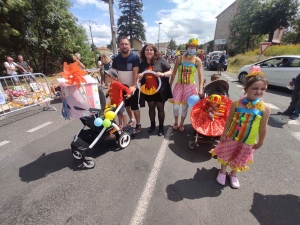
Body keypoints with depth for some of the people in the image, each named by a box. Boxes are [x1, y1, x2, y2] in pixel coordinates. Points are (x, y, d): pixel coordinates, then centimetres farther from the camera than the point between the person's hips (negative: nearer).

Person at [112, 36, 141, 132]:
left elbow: (135, 73, -18)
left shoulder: (134, 57, -11)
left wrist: (134, 86, -28)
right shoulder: (116, 58, 2)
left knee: (134, 106, 0)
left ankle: (138, 124, 17)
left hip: (132, 87, -5)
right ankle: (131, 120, 38)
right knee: (127, 105, 17)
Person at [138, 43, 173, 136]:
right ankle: (152, 125, 35)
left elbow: (170, 72, -6)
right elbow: (139, 77, 18)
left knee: (160, 108, 8)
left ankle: (161, 126, 25)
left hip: (160, 90, -3)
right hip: (148, 90, 4)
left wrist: (163, 74, -25)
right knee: (151, 107, 16)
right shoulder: (142, 64, 6)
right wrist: (139, 76, -6)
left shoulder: (161, 60, -6)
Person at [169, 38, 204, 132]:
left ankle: (181, 124, 29)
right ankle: (176, 122, 26)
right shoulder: (179, 58, -3)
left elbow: (200, 76, -7)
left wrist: (201, 89, -17)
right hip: (179, 85, 0)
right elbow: (174, 73, 1)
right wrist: (170, 85, 1)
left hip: (190, 86, 0)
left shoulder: (198, 61, -4)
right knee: (175, 106, -2)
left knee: (185, 106, 8)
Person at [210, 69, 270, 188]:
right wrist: (224, 134, -1)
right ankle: (222, 172, 45)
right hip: (231, 138, 0)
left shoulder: (265, 108, -15)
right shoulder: (236, 104, -16)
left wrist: (260, 142, 3)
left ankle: (233, 175, 49)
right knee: (226, 156, 19)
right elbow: (229, 120, -6)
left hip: (248, 142, 1)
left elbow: (263, 127, -5)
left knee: (239, 160, 21)